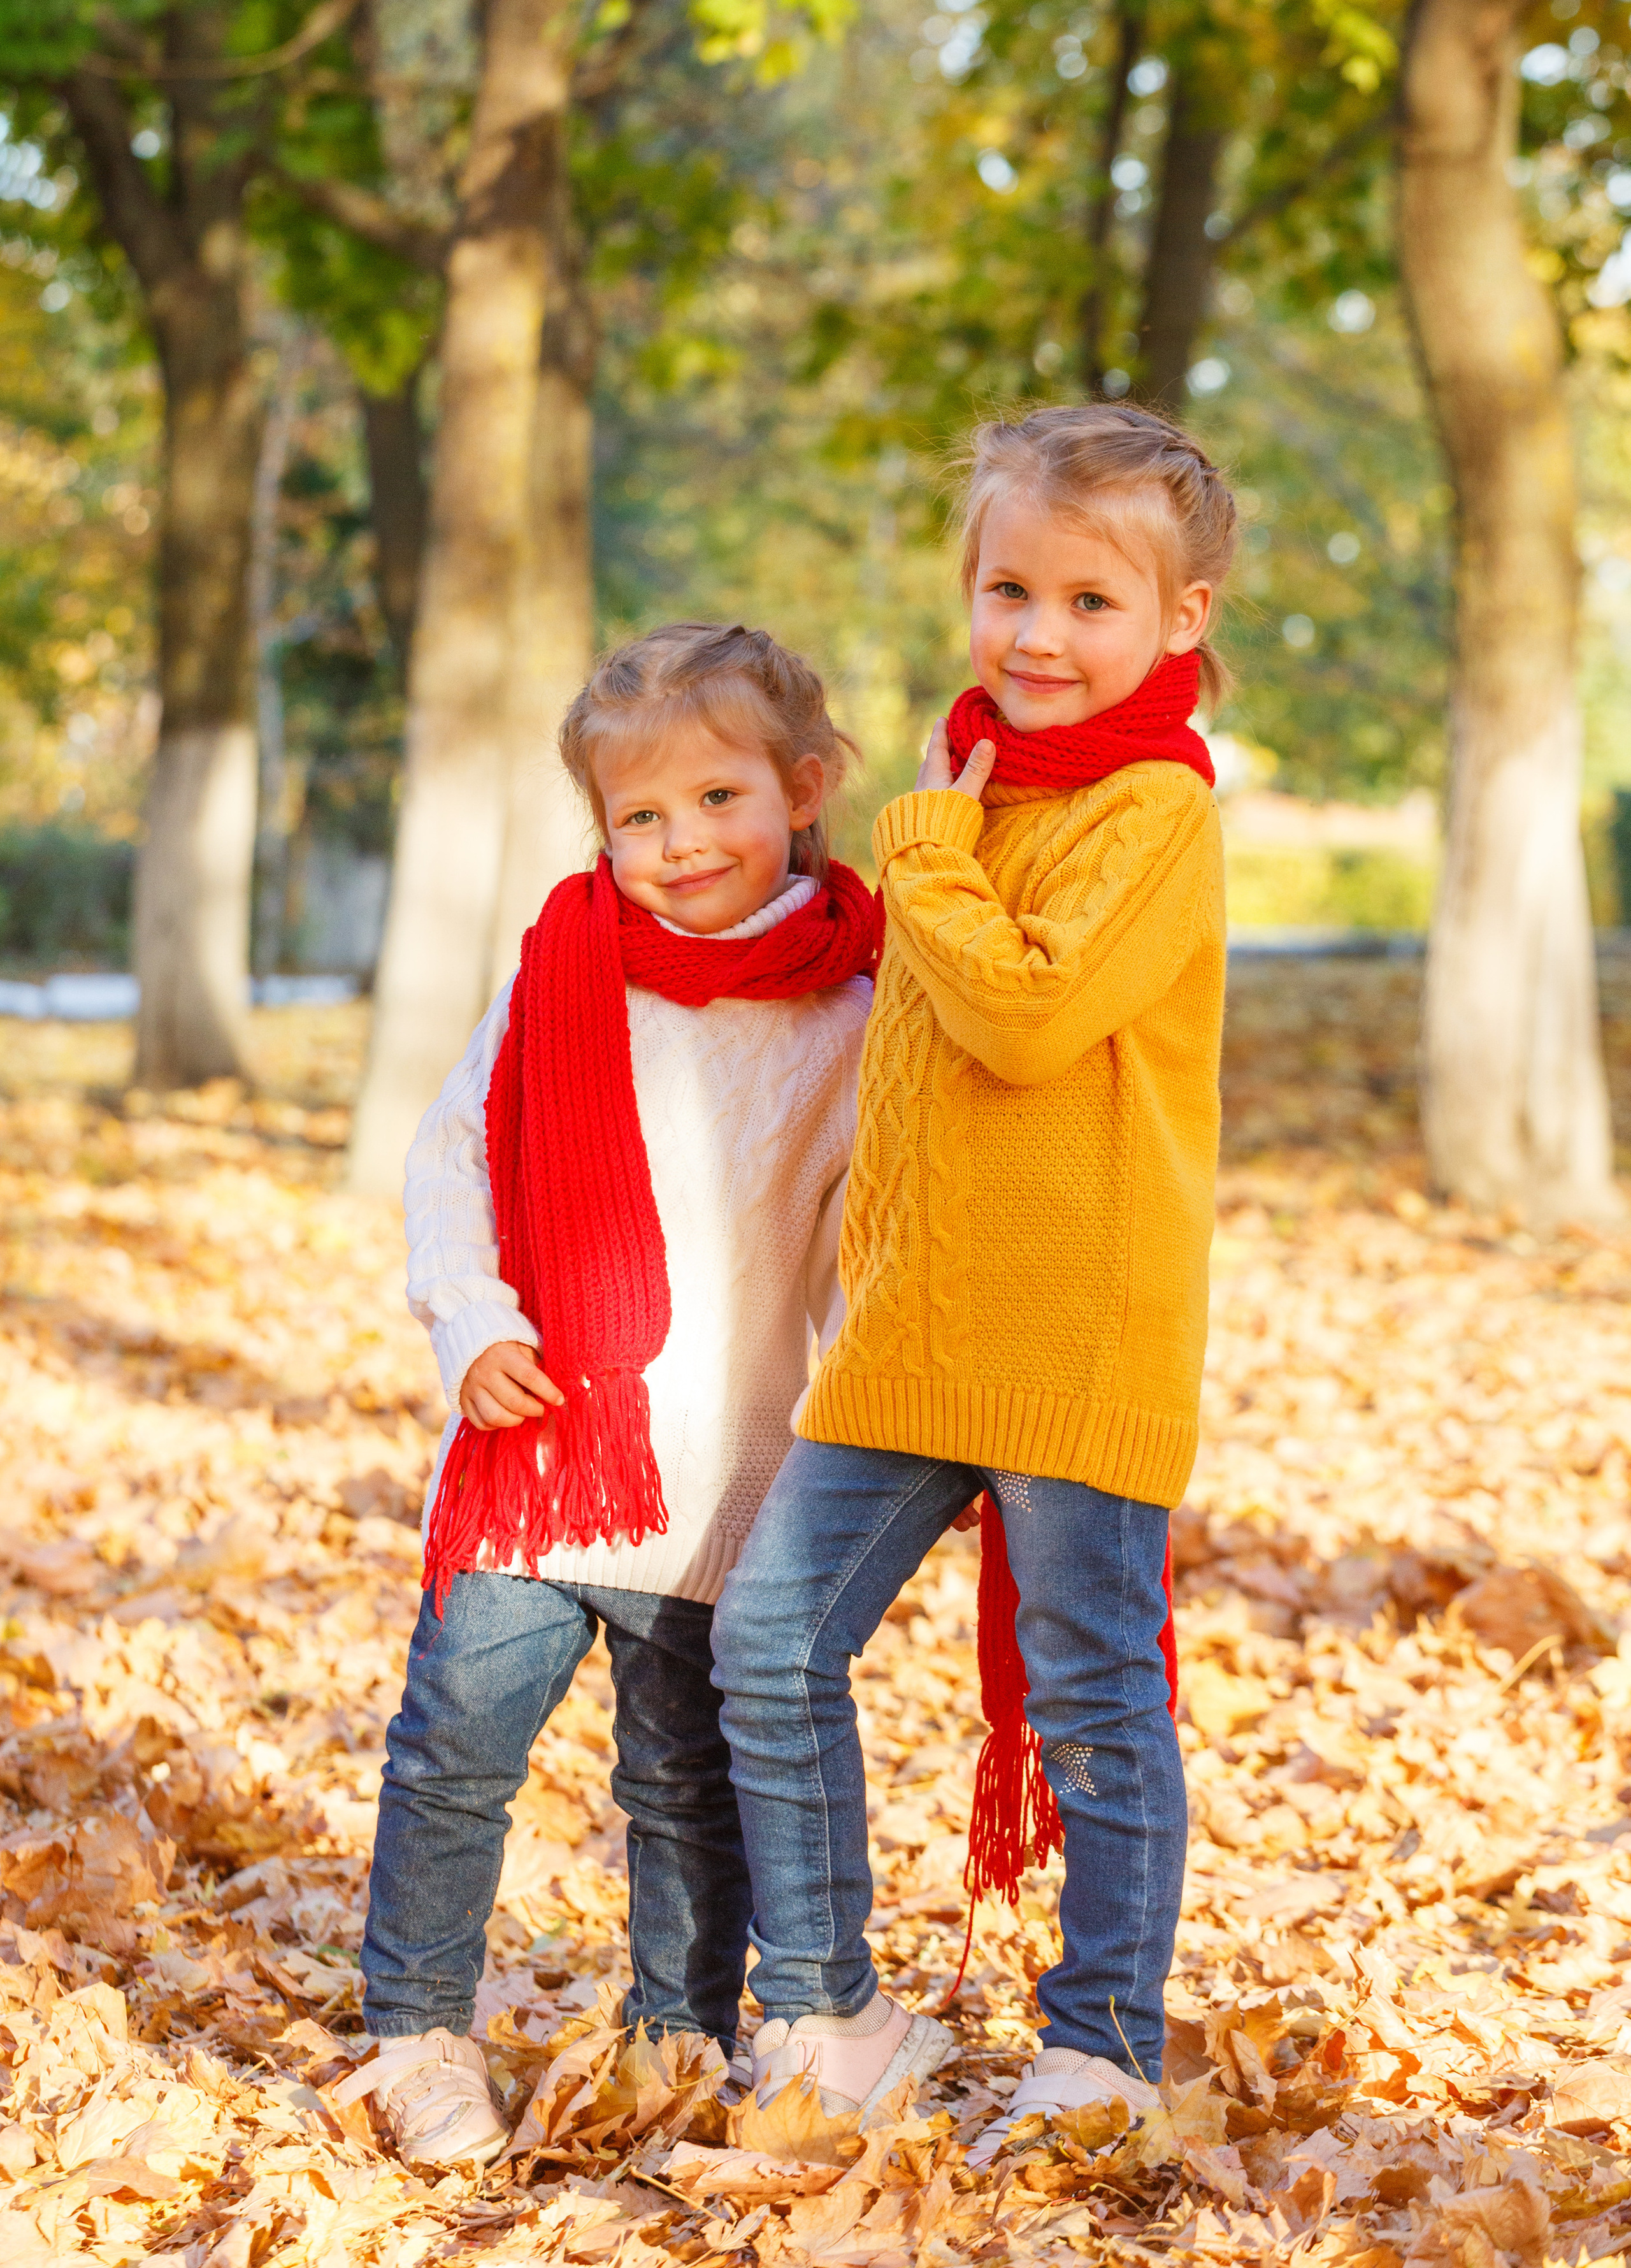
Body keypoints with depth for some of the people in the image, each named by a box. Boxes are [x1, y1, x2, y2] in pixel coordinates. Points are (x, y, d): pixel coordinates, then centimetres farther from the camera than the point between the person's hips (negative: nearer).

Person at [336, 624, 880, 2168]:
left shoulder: (853, 1011, -3)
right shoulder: (564, 967, 2)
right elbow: (453, 1154, 7)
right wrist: (468, 1324, -6)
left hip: (727, 1482, -1)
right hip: (532, 1444, 1)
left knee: (690, 1787, 11)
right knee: (456, 1738, -2)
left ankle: (680, 2042, 27)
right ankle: (418, 2032, 13)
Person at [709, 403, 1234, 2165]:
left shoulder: (1156, 813, -10)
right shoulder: (977, 788, 16)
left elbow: (1029, 1013, -24)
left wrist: (924, 854, -12)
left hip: (1079, 1334, -8)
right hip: (911, 1324, 8)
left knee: (1092, 1693, 3)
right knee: (767, 1640, 6)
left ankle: (1103, 2046, 16)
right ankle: (819, 2011, 19)